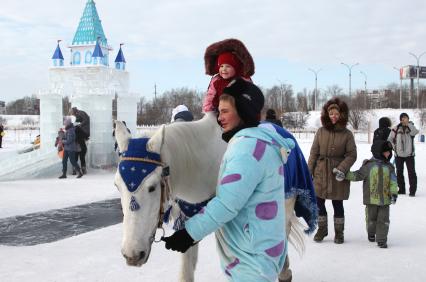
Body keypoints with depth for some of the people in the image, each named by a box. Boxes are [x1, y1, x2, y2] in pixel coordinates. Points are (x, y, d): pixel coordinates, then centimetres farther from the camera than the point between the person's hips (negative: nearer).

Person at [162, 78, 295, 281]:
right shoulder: (258, 141, 13)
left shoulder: (248, 145, -21)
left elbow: (227, 203, -26)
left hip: (252, 256, -10)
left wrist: (189, 233, -21)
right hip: (254, 250, 10)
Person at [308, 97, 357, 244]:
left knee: (338, 204, 9)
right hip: (320, 173, 2)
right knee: (319, 203, 9)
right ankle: (322, 229, 29)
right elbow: (314, 153, 4)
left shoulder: (347, 134, -4)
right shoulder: (321, 132, 2)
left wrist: (341, 169, -18)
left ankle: (339, 232, 25)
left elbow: (351, 155, -5)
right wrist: (309, 171, 0)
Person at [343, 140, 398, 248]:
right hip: (371, 198, -1)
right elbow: (357, 175, 3)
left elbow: (393, 182, 2)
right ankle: (371, 233, 37)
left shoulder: (389, 167, 4)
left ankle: (381, 239, 6)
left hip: (385, 199, 1)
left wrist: (394, 193, -9)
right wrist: (345, 175, -5)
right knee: (371, 218, 13)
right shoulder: (369, 165, -3)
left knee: (383, 219, 0)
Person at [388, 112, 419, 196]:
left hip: (409, 154, -2)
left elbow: (415, 132, -25)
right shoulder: (396, 128, -2)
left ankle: (412, 190, 0)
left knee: (411, 172, -5)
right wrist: (394, 147, 1)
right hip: (399, 155, 2)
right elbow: (390, 139, 6)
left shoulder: (411, 127, -2)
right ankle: (401, 189, 24)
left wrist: (408, 123, -27)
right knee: (399, 172, 11)